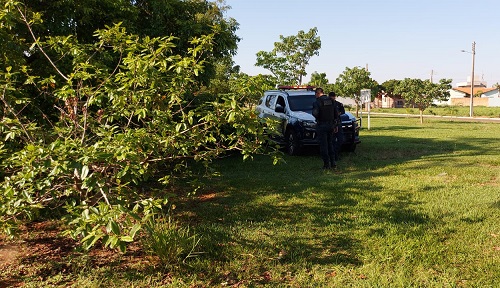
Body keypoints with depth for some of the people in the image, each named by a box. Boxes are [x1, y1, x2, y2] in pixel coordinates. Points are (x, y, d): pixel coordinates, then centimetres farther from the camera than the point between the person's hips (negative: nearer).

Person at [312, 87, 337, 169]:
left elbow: (315, 113, -24)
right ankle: (333, 163, 15)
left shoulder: (317, 102, -12)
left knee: (323, 145, 0)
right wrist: (334, 125, 15)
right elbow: (335, 113, 9)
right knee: (330, 144, 15)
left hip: (321, 125, -6)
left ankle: (327, 164, 0)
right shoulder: (331, 101, 8)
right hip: (331, 125, 6)